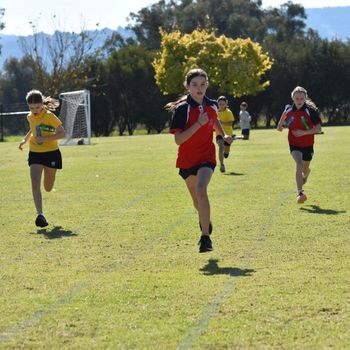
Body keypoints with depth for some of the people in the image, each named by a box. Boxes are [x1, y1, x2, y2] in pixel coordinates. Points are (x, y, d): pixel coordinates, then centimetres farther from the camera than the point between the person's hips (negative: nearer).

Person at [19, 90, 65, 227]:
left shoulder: (50, 116, -15)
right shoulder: (30, 117, 3)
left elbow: (62, 133, -16)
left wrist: (44, 139, -23)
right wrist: (25, 140, 15)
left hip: (51, 153, -3)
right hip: (35, 154, 3)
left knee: (48, 188, 11)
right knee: (35, 183, -19)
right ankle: (40, 214, -21)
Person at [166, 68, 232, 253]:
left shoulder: (212, 105, 0)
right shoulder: (182, 109, -14)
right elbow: (178, 139, -23)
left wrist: (224, 135, 14)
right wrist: (199, 124, -29)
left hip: (206, 157, 0)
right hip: (187, 160, 0)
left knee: (201, 190, -25)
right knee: (196, 198, 17)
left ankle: (205, 236, -23)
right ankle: (204, 218, 51)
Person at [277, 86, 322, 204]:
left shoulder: (311, 110, -14)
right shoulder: (288, 109, -4)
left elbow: (318, 128, -16)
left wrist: (304, 132, -25)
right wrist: (280, 125, 14)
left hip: (308, 145, 0)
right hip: (294, 144, 0)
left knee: (305, 169, 18)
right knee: (299, 164, -26)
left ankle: (306, 173, 58)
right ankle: (300, 192, -30)